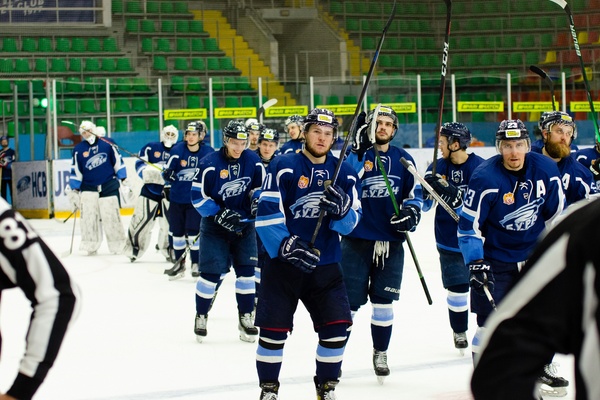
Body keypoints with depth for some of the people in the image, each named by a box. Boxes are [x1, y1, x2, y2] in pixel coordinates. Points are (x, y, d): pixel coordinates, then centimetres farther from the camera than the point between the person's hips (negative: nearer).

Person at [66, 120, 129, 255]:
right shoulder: (78, 150, 2)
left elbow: (118, 162, 5)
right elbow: (75, 172, 5)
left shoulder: (107, 144, -1)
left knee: (111, 218, -2)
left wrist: (124, 181, 3)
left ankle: (118, 246, 9)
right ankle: (91, 246, -2)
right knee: (88, 217, -9)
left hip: (109, 187, -1)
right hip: (89, 187, 1)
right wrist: (74, 191, 3)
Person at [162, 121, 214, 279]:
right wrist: (168, 174, -25)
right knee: (177, 232, 10)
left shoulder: (208, 152, -7)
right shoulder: (177, 150, -6)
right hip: (177, 198, 2)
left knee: (193, 232, -5)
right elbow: (167, 171, -3)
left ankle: (196, 264, 10)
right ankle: (179, 263, 25)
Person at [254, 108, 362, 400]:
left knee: (337, 326, -4)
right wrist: (286, 246, -23)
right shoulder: (284, 167, -7)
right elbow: (266, 214, -12)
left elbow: (350, 223, 2)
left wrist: (342, 208, -20)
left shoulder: (343, 173, 5)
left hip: (325, 265, 3)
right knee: (274, 329, -3)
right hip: (282, 262, -3)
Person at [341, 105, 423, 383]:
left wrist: (411, 212, -6)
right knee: (348, 300, -2)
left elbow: (414, 191, 13)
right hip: (357, 238, -3)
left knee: (383, 300, 8)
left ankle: (380, 354, 22)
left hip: (391, 240, 3)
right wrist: (360, 151, -29)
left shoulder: (403, 160, 7)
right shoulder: (357, 154, -3)